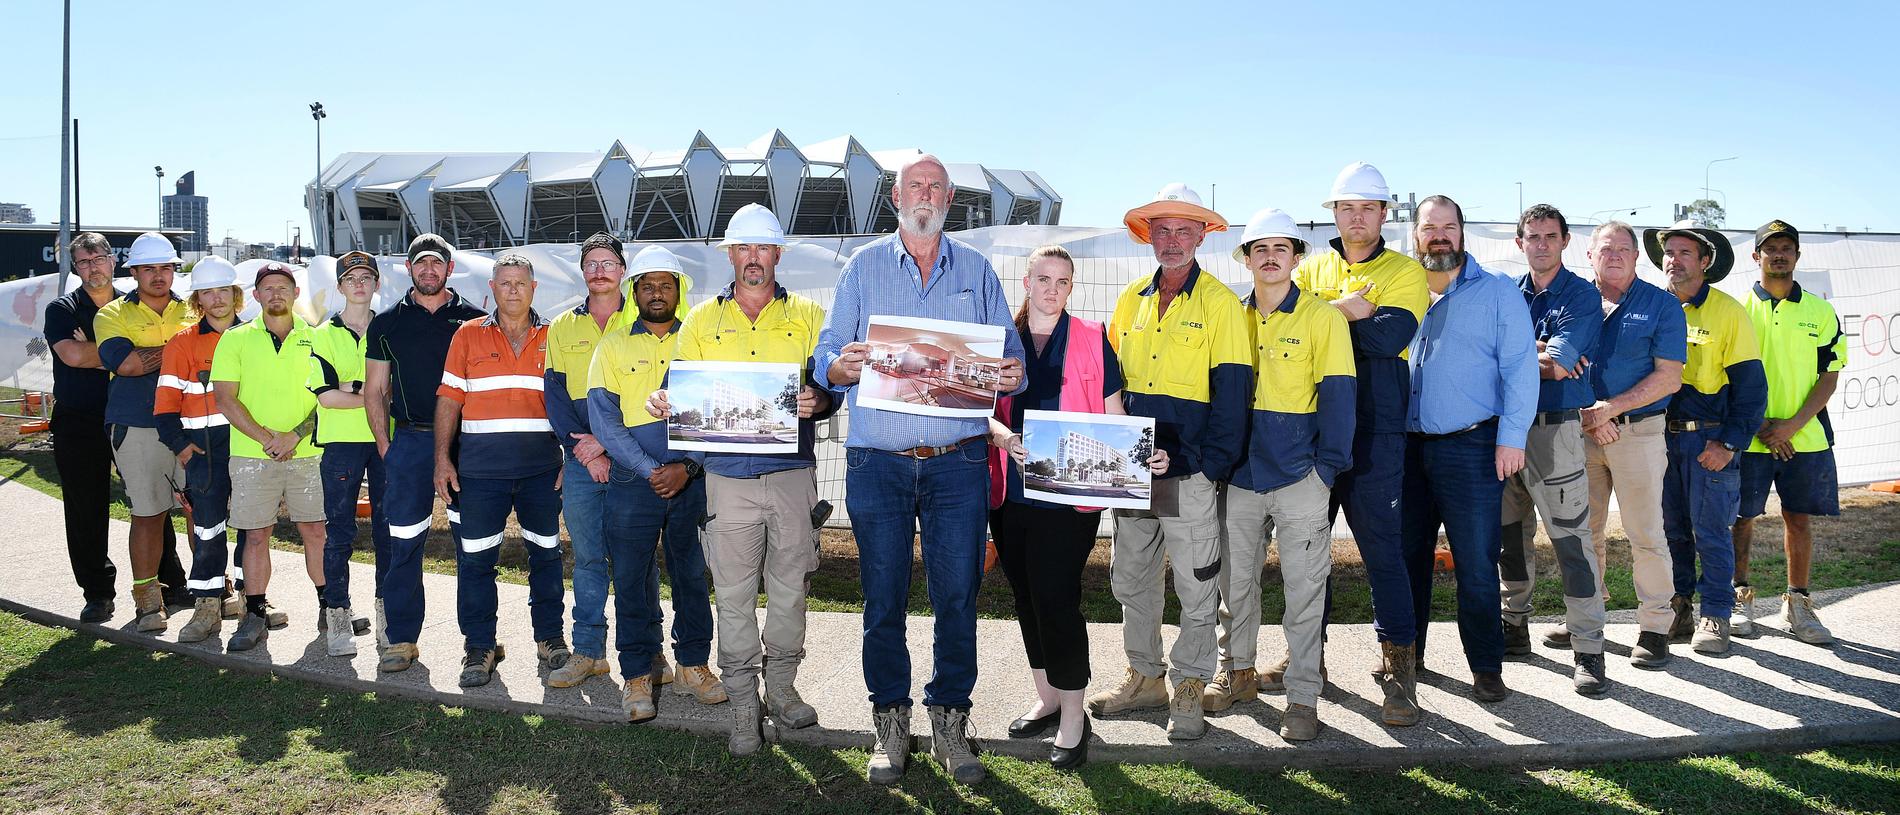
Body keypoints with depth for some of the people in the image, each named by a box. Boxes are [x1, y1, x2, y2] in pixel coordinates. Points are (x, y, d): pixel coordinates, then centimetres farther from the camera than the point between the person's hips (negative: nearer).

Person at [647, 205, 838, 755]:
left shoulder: (807, 316, 7)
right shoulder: (702, 320, 10)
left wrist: (818, 400, -20)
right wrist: (662, 401, -13)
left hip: (792, 475, 0)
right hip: (728, 477, 0)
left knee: (790, 589, 8)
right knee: (734, 595, 2)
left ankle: (782, 688, 26)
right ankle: (743, 707, 12)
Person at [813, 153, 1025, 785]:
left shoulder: (976, 271, 11)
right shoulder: (863, 267, 9)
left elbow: (1009, 353, 8)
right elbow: (826, 358, 3)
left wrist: (1012, 374, -15)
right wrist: (842, 366, -20)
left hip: (957, 463, 1)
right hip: (877, 463, 0)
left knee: (957, 595, 3)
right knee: (884, 598, 4)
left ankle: (950, 721, 17)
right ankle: (891, 722, 18)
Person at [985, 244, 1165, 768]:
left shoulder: (1092, 339, 4)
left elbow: (1113, 415, 5)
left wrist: (1142, 455, -13)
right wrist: (1003, 436, -20)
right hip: (1010, 491, 4)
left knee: (1056, 599, -8)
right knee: (1027, 598, 13)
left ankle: (1073, 718, 5)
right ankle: (1047, 700, 30)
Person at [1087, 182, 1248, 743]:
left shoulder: (1219, 302, -5)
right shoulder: (1131, 301, 10)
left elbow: (1231, 389, -9)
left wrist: (1215, 465, -15)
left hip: (1190, 473, -5)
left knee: (1196, 588, 4)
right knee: (1131, 579, 15)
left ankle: (1189, 688, 18)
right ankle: (1144, 676, 30)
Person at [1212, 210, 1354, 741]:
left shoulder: (1323, 317, -4)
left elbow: (1337, 394, -6)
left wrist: (1329, 467, -11)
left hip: (1300, 477, -4)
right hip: (1239, 475, 4)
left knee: (1304, 592, 1)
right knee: (1235, 582, 15)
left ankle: (1303, 697, 12)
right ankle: (1237, 672, 32)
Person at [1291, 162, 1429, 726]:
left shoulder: (1404, 272, 2)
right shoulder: (1311, 269, 13)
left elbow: (1391, 337, -15)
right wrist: (1352, 310, -13)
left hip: (1374, 431, -4)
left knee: (1382, 548, -4)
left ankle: (1398, 666, 6)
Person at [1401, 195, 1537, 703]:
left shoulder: (1498, 293, 2)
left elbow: (1520, 368, -4)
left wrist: (1511, 437, -12)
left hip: (1471, 447, -4)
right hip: (1407, 446, 4)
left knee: (1476, 562, -1)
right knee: (1407, 554, 11)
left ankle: (1486, 666, 11)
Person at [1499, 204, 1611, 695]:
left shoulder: (1582, 296, -2)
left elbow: (1557, 363, -16)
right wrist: (1541, 355, -13)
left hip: (1556, 429, -6)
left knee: (1570, 540, -7)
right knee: (1511, 534, 13)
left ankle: (1589, 650, -2)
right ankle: (1514, 627, 27)